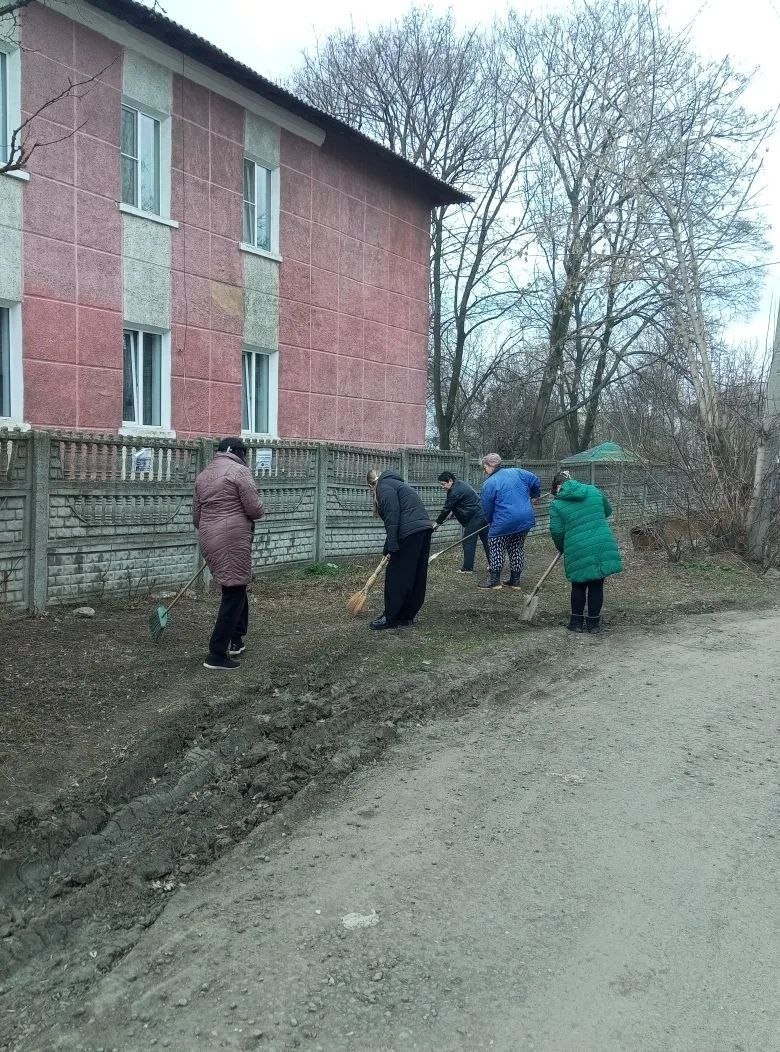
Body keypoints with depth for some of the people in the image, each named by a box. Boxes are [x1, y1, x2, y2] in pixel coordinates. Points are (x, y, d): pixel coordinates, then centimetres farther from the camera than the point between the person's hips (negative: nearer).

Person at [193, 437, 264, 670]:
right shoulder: (239, 471, -6)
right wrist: (258, 503, 12)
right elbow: (255, 509, -11)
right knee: (234, 595, -2)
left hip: (208, 540, 8)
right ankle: (217, 655, -4)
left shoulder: (203, 475, 16)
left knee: (236, 589, 22)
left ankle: (236, 640, 27)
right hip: (233, 541, -8)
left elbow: (196, 515, 20)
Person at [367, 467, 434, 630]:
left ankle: (390, 618, 2)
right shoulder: (395, 483, 29)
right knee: (418, 576, 12)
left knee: (396, 575, -2)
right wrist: (390, 548, 33)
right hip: (425, 528, 9)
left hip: (410, 531, -9)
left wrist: (392, 545, -16)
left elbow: (392, 515, -14)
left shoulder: (383, 486, 1)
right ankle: (408, 616, 20)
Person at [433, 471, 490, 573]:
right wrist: (451, 513, 14)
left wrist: (437, 523, -3)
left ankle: (467, 568, 1)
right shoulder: (460, 484, 15)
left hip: (475, 518, -10)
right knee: (486, 541, 13)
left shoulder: (455, 492, -17)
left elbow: (446, 509, -12)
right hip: (483, 514, 10)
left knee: (468, 542, -3)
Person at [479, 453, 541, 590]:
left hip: (504, 522, -6)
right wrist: (535, 495, 31)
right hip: (526, 519, 6)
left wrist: (491, 521, 18)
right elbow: (535, 481, 13)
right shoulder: (517, 472, 7)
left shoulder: (489, 484, -7)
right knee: (517, 548, 17)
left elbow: (487, 509, 0)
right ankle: (515, 580, 20)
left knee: (495, 547, 8)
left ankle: (494, 579, 5)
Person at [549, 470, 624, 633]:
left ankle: (576, 622, 21)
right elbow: (607, 511, 22)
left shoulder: (557, 504, -1)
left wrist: (562, 548, 15)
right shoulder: (593, 491, 9)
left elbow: (557, 531, -4)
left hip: (578, 551, -2)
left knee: (579, 586, 14)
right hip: (603, 546, 2)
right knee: (597, 586, 11)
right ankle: (593, 623, 18)